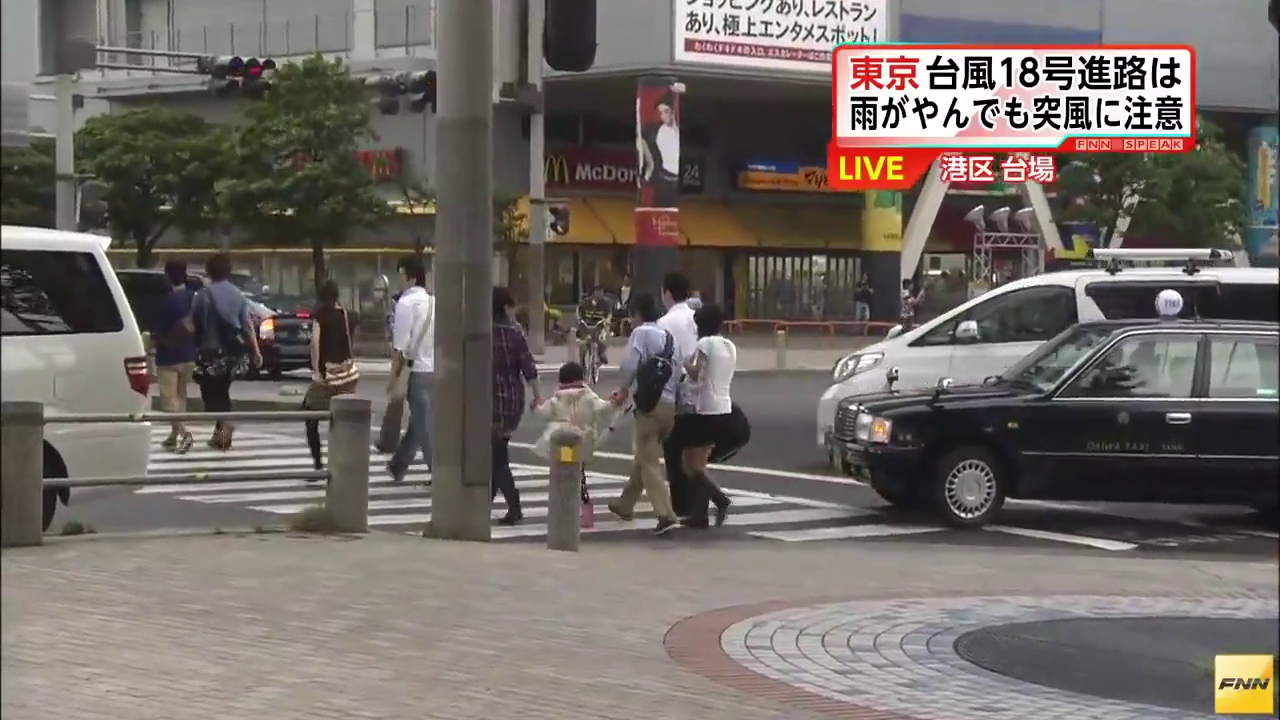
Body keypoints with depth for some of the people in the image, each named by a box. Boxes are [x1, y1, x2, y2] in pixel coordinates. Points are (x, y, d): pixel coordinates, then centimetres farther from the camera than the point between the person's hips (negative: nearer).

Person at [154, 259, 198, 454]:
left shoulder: (169, 300, -19)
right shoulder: (194, 297, 0)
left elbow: (161, 329, -14)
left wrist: (155, 340, 6)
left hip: (169, 356, -6)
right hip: (188, 354, 7)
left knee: (169, 398, -4)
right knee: (180, 396, 17)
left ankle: (184, 433, -20)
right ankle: (174, 436, 21)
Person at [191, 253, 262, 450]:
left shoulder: (204, 295, -11)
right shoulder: (238, 294, 3)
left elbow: (193, 325, -11)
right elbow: (247, 324, 2)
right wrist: (256, 352, 5)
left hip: (211, 352, -5)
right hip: (233, 352, 5)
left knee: (211, 393, 1)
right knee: (221, 391, 18)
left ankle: (225, 425, -22)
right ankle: (220, 433, 18)